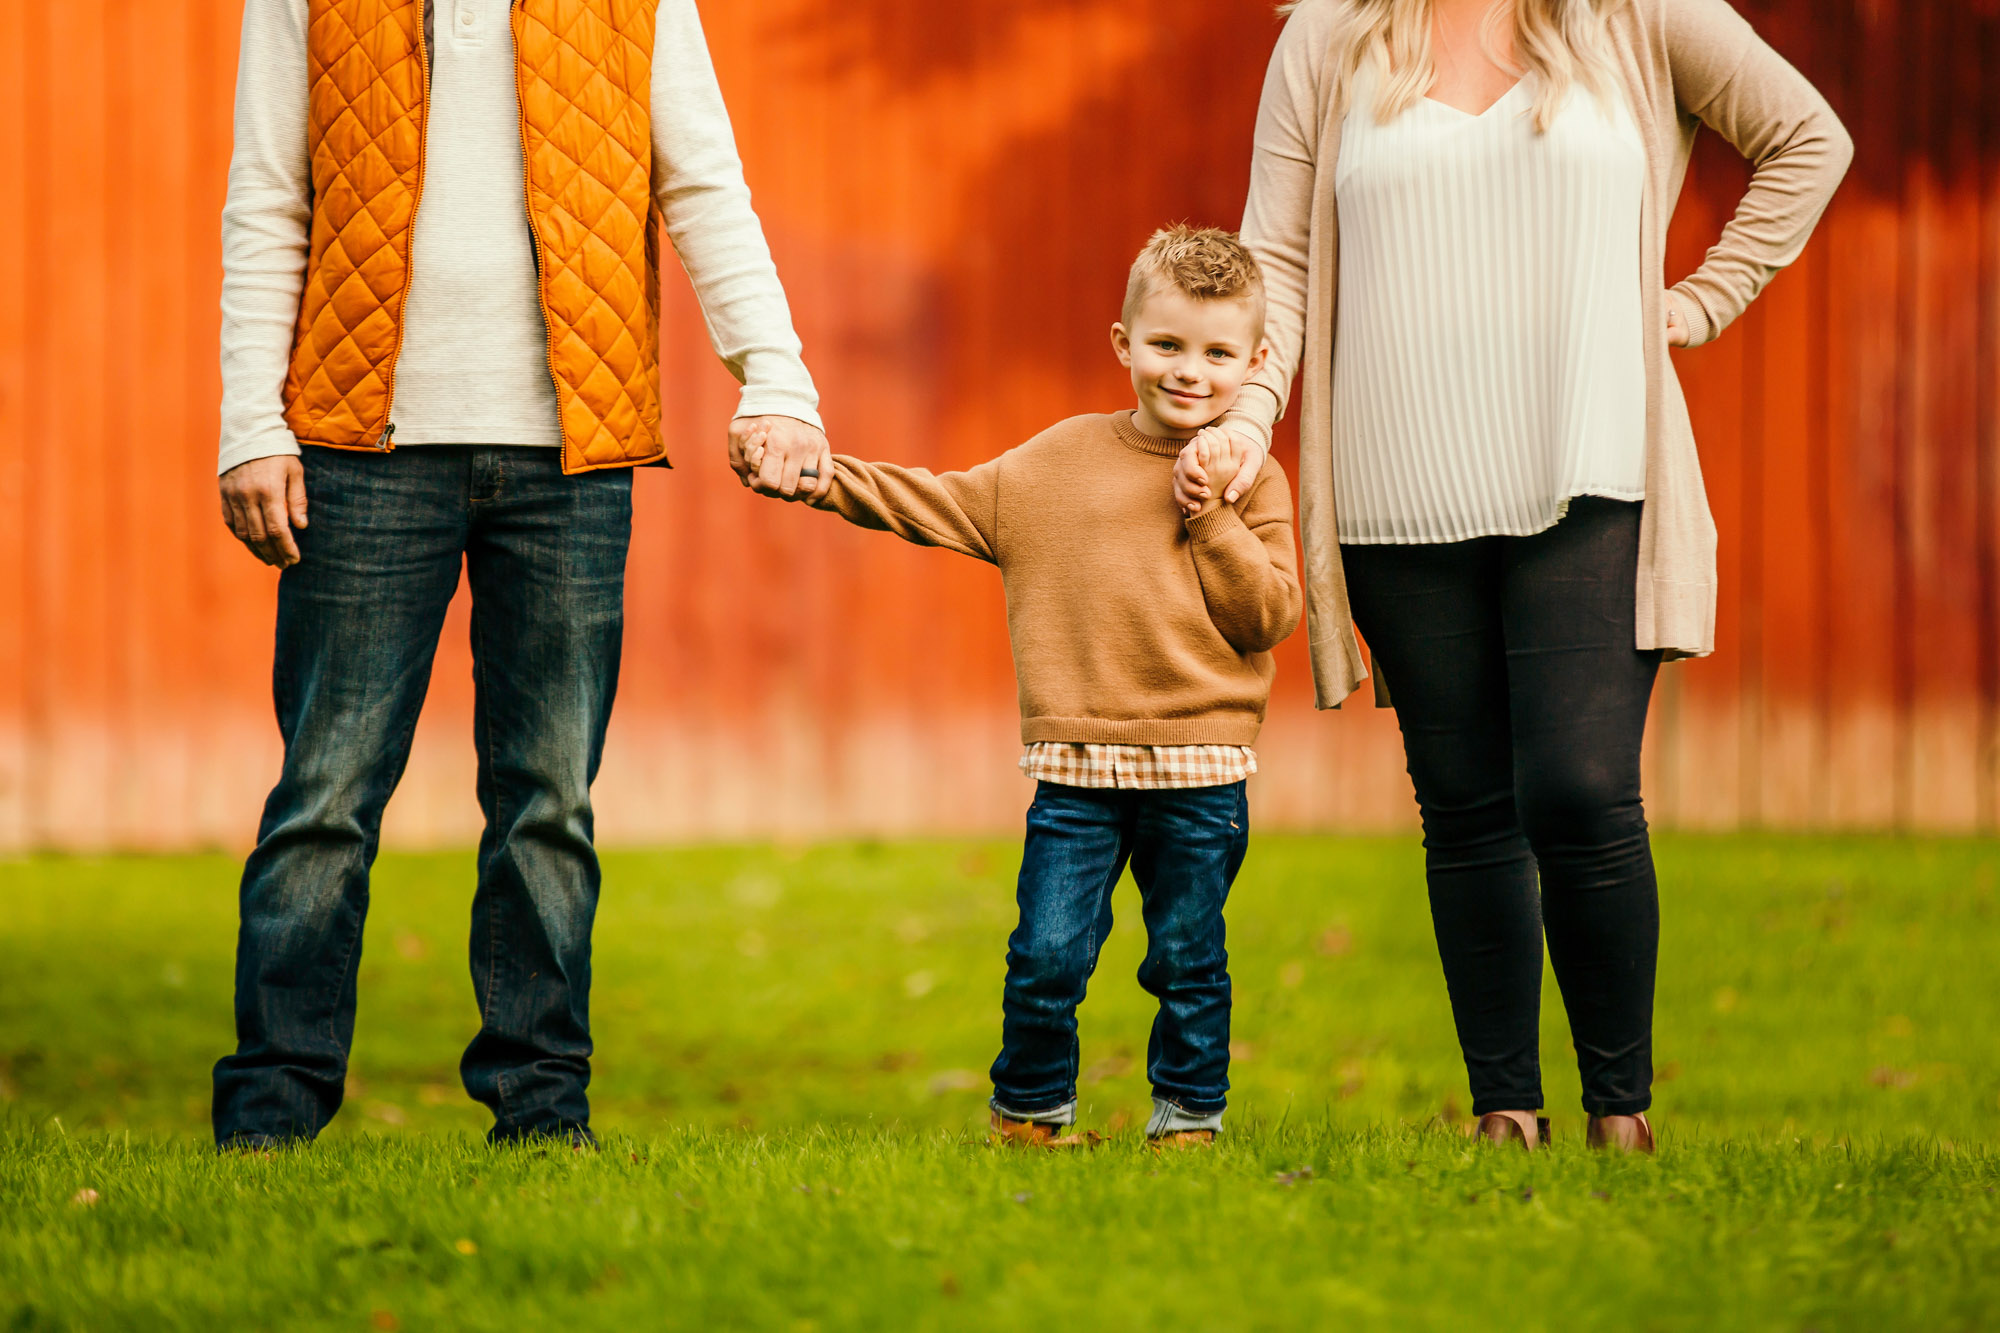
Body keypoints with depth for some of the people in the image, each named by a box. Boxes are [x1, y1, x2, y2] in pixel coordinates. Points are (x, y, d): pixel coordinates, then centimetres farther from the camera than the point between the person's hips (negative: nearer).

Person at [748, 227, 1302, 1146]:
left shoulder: (1253, 484, 2)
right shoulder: (1057, 462, 7)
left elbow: (1270, 616, -6)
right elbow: (940, 507, 12)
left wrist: (1210, 515, -13)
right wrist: (827, 478, 4)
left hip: (1200, 773, -1)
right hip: (1076, 766, 1)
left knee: (1187, 958, 6)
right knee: (1048, 952, -2)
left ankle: (1189, 1113, 20)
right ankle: (1029, 1107, 16)